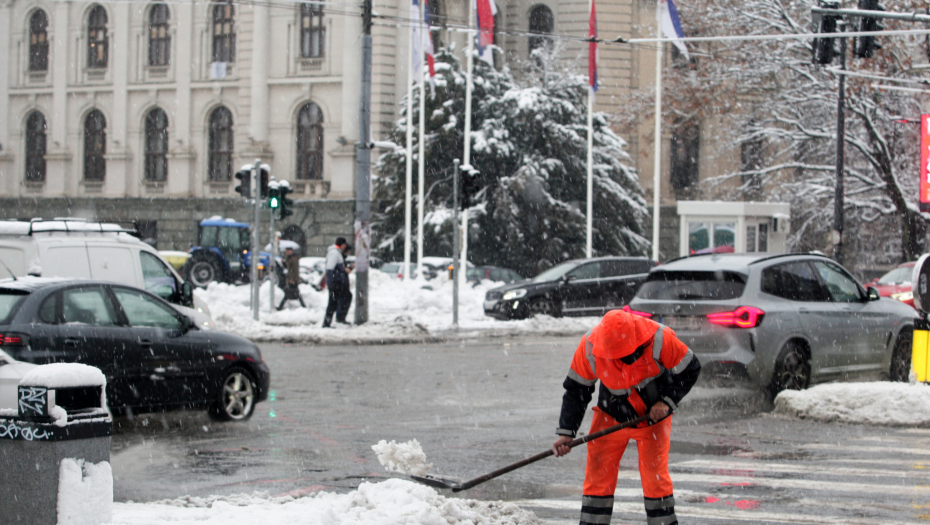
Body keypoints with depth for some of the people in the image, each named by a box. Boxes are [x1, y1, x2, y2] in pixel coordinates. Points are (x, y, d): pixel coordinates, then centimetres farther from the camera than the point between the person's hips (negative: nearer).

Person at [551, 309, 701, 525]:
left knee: (655, 476, -5)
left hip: (653, 418, -1)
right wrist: (566, 432, -14)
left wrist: (667, 401, -19)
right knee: (598, 474, -3)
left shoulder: (660, 339, -27)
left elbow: (690, 370, -11)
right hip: (611, 417, 1)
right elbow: (576, 389, -8)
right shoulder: (589, 347, -22)